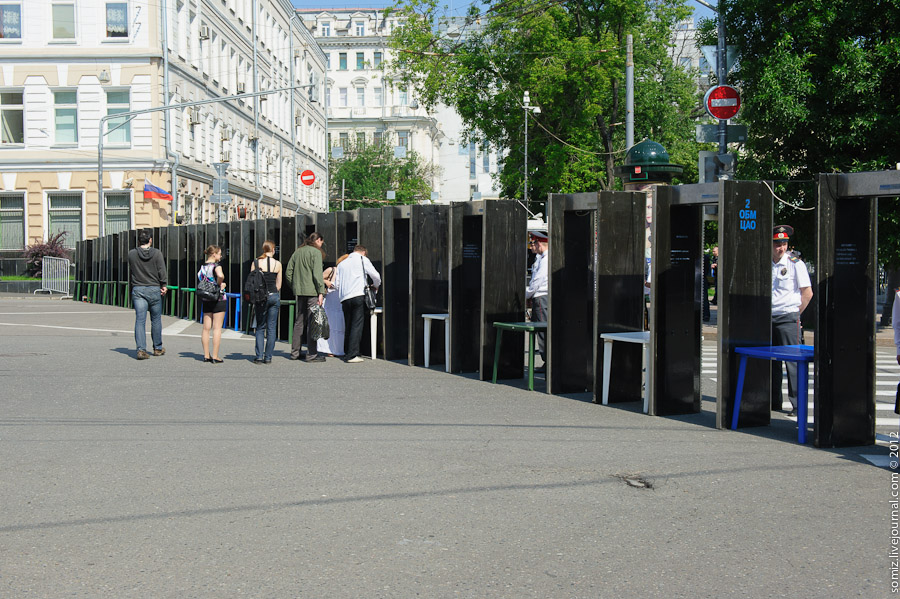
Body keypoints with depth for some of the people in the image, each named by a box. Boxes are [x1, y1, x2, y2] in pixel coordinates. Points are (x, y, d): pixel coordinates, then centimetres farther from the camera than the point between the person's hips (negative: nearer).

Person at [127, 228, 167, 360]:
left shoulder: (132, 254, 0)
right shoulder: (157, 253, -6)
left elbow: (130, 271, 11)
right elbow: (162, 271, -7)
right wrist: (164, 285, 2)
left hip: (138, 290, 1)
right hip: (154, 289, -1)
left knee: (140, 320, -2)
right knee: (156, 319, 12)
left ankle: (141, 349, -13)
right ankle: (158, 348, 22)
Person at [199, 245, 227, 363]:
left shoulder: (203, 266, 9)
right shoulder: (216, 266, -12)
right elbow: (220, 276, -32)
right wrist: (220, 284, -13)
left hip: (206, 300, 7)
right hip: (219, 299, -7)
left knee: (206, 328, 10)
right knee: (217, 328, -2)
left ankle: (206, 355, 12)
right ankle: (215, 357, -3)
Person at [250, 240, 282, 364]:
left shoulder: (255, 263, -1)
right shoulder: (277, 264, -1)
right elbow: (279, 284, 5)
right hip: (274, 296, 0)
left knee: (260, 327, 9)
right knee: (271, 328, 6)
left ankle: (259, 356, 2)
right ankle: (268, 357, 5)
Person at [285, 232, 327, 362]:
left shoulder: (297, 252, 14)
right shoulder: (316, 252, -7)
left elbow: (288, 272, 14)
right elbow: (317, 273, -15)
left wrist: (294, 287, 18)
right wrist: (321, 292, -15)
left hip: (299, 291, 7)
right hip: (312, 291, -7)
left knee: (299, 321, 14)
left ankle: (295, 352, 17)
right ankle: (312, 354, -5)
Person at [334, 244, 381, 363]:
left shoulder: (342, 263, 21)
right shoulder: (363, 259, 6)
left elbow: (336, 284, 18)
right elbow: (375, 275, -1)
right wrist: (376, 285, 19)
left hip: (344, 298, 5)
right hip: (358, 295, -5)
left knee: (348, 326, 12)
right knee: (357, 325, -7)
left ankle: (347, 353, 12)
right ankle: (352, 355, -13)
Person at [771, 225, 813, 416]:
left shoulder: (795, 263, -5)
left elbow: (808, 293, -2)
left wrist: (795, 313, 0)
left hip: (788, 318, -5)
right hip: (768, 318, 5)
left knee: (792, 360, -7)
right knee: (772, 360, 9)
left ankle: (798, 405, -5)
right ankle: (774, 401, 19)